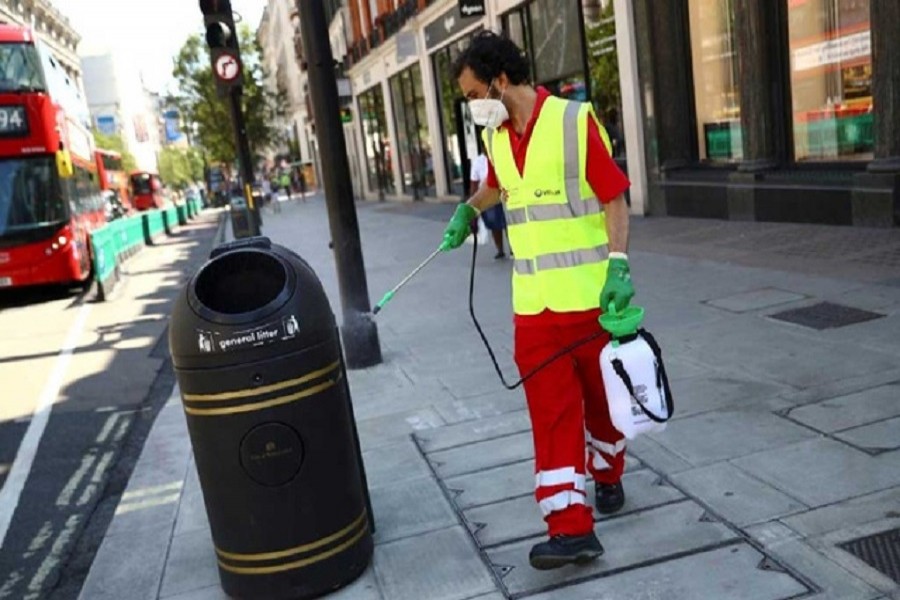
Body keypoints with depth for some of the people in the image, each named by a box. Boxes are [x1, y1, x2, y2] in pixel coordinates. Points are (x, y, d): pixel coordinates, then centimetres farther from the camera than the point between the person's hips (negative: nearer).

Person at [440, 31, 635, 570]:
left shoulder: (575, 121, -12)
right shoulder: (496, 137, 8)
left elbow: (614, 198, -12)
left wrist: (619, 265, -20)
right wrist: (468, 211, 37)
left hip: (590, 294, -4)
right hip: (534, 303, 5)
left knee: (602, 397, 13)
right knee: (551, 410, -1)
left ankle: (608, 476, 39)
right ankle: (571, 527, 3)